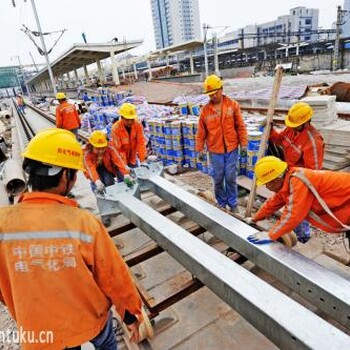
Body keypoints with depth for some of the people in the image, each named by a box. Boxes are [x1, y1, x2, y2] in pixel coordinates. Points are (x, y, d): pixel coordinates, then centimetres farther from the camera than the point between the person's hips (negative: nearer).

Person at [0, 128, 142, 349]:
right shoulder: (84, 222, -29)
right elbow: (115, 277, -17)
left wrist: (24, 313, 14)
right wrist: (132, 313, 1)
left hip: (41, 332, 2)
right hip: (92, 319, -2)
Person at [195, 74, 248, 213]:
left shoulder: (233, 105, -2)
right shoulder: (205, 110, -1)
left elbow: (240, 126, 2)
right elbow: (201, 132, 3)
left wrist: (243, 143, 0)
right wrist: (200, 149, 3)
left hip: (231, 148, 0)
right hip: (215, 150, 1)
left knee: (231, 178, 6)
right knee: (218, 179, 9)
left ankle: (233, 204, 23)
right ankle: (221, 203, 27)